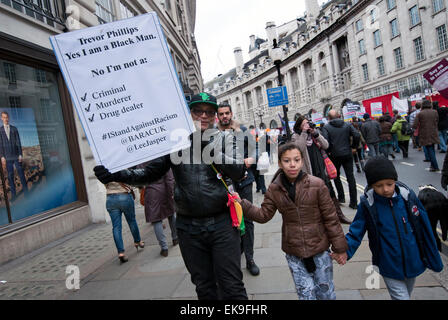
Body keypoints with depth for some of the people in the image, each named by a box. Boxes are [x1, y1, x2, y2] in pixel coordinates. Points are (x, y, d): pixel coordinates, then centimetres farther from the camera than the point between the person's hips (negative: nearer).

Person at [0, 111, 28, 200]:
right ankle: (13, 194, 9)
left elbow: (18, 142, 3)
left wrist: (20, 155, -3)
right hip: (7, 157, 0)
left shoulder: (14, 129, 5)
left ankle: (26, 192, 7)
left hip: (16, 156, 0)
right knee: (10, 175, 3)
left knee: (21, 173, 0)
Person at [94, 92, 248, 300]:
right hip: (188, 226, 2)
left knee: (232, 287, 3)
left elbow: (238, 172, -10)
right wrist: (117, 175, -12)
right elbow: (150, 173, 3)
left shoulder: (224, 139, 2)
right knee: (204, 286, 17)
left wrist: (210, 148, -19)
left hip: (222, 223, -1)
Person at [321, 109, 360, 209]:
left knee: (336, 176, 19)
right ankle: (353, 202, 6)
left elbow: (325, 141, -18)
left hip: (335, 155, -2)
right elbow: (356, 135, -8)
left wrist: (328, 151, -4)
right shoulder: (347, 125, 3)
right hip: (347, 154, 2)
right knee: (351, 177, 5)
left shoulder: (326, 127, -5)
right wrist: (354, 147, 4)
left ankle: (341, 197, 22)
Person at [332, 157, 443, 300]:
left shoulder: (408, 196, -12)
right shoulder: (367, 204, -17)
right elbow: (356, 231, -10)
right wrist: (345, 250, -28)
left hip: (413, 264, 3)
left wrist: (435, 260, 6)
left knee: (407, 294, 25)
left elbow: (424, 228, -1)